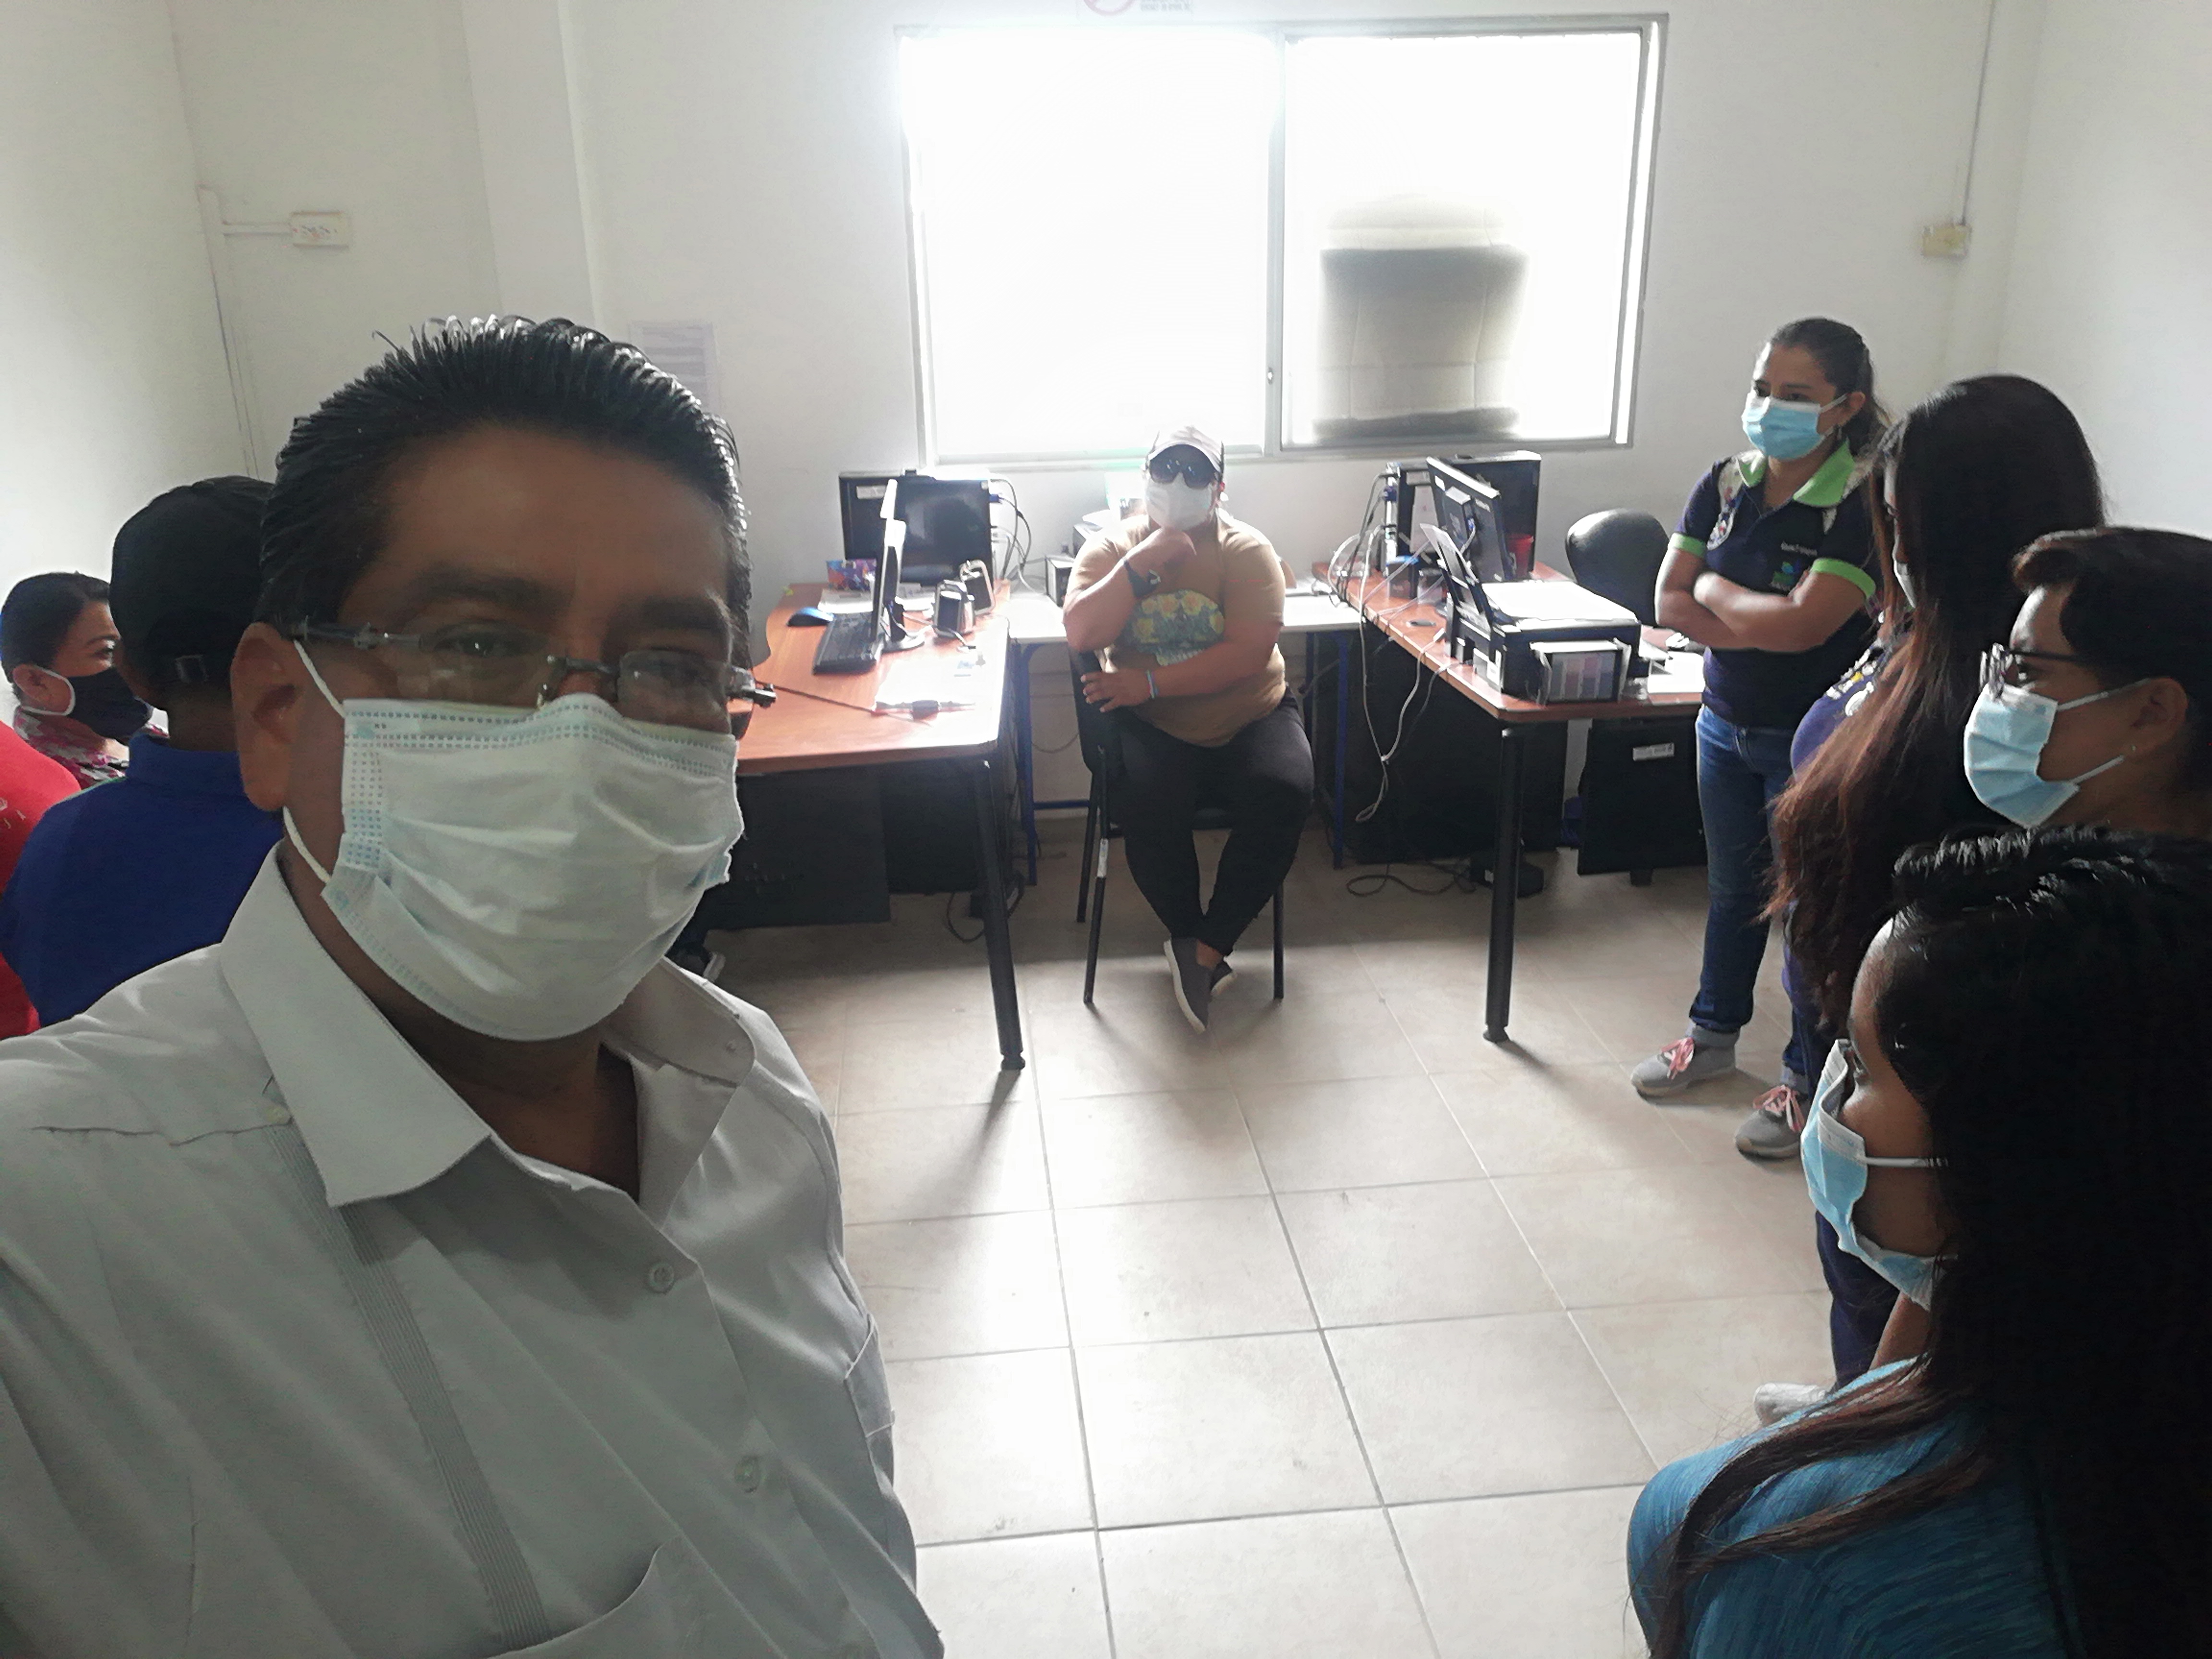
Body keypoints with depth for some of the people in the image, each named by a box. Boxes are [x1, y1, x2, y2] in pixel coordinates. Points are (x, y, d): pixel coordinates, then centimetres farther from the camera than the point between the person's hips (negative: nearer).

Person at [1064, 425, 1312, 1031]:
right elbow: (1081, 634, -14)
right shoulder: (1110, 548, 3)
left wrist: (1150, 681, -21)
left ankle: (1205, 949, -13)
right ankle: (1189, 936, -2)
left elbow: (1249, 655, -17)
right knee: (1148, 807, -31)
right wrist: (1143, 563, -19)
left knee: (1285, 795, -29)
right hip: (1155, 729, 0)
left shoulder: (1247, 551, -3)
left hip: (1250, 719, 0)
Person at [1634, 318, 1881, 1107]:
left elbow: (1802, 623, -28)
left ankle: (1809, 1077, 25)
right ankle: (1713, 1036, 39)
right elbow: (1669, 604, -4)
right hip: (1726, 724, 6)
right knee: (1732, 889, 20)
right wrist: (1763, 626, -18)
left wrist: (1714, 587, -13)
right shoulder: (1724, 486, 0)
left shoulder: (1865, 508, -18)